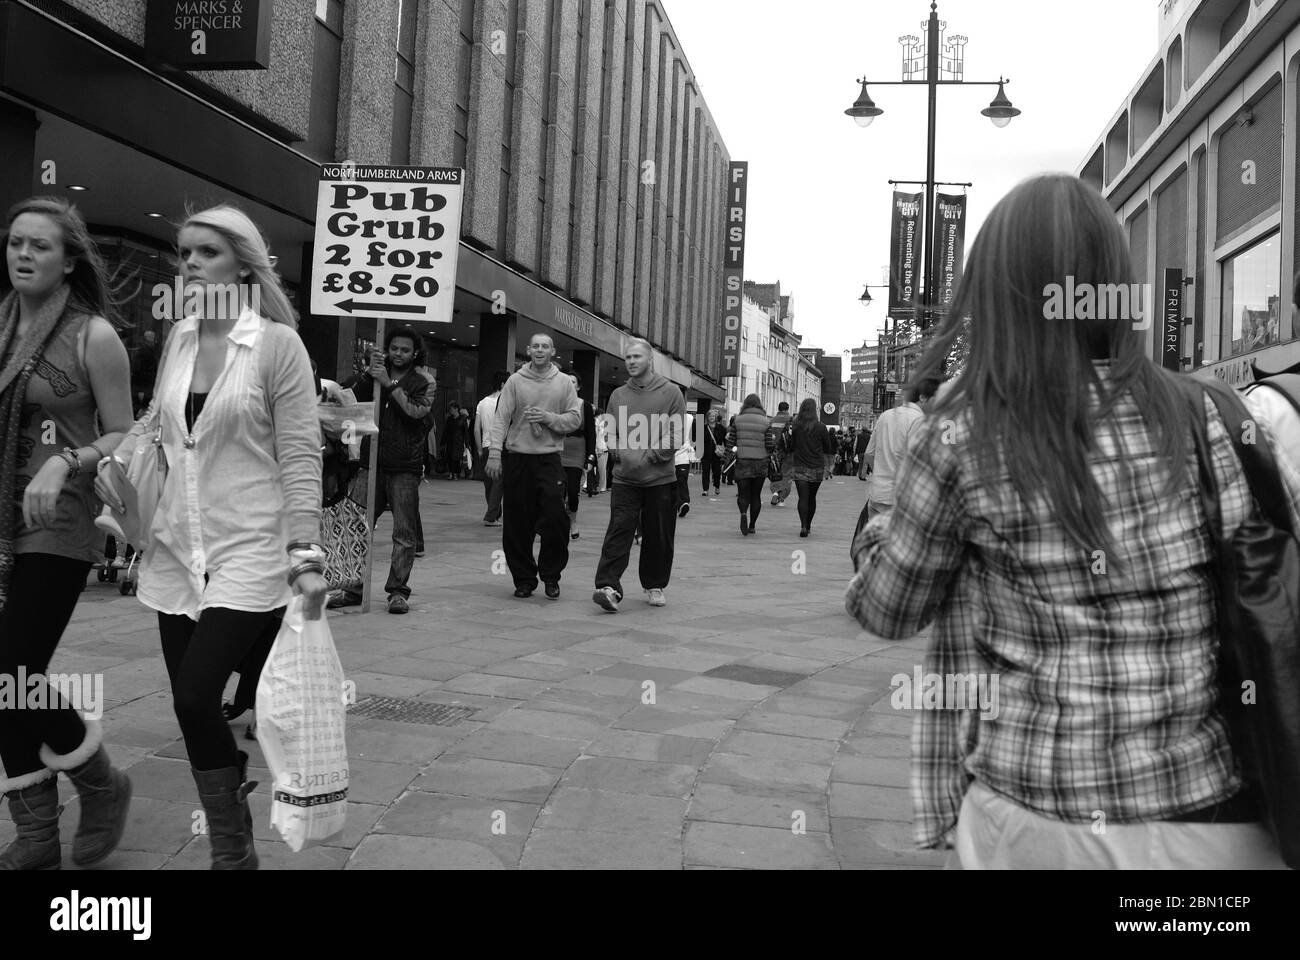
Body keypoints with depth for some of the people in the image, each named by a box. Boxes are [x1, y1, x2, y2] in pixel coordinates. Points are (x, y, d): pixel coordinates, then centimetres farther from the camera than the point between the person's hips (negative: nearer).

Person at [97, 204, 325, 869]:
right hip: (176, 552, 6)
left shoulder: (278, 343, -8)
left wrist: (306, 555, -15)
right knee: (194, 708, 8)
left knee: (196, 700, -14)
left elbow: (300, 456, -10)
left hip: (249, 553, -6)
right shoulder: (178, 338, 8)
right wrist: (116, 459, 6)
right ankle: (237, 850, 27)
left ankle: (231, 853, 9)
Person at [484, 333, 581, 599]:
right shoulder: (515, 381, 4)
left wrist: (548, 418, -12)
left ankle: (551, 575, 9)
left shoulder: (564, 383, 7)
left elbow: (575, 418, 4)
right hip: (517, 458, 0)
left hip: (549, 459, 0)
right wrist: (494, 453, -9)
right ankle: (524, 578, 16)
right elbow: (501, 419, 0)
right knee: (517, 522, 3)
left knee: (555, 518, -9)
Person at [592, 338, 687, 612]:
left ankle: (654, 586, 22)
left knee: (658, 537, 6)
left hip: (660, 478, -2)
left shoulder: (670, 392, 0)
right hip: (625, 478, 2)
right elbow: (610, 433, 14)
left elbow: (677, 435, -5)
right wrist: (621, 454, -4)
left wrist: (649, 457, -13)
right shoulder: (618, 396, 10)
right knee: (618, 531, -9)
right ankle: (609, 587, -15)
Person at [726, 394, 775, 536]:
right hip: (760, 463, 1)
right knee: (756, 495, 13)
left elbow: (730, 443, -3)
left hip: (742, 461, 0)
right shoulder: (765, 422, -3)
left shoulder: (738, 420, -2)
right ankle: (752, 525, 16)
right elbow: (770, 445, -7)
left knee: (743, 493, 4)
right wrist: (774, 441, 15)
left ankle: (743, 514, -26)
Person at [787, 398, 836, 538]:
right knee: (812, 497, 15)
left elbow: (790, 447, 2)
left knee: (803, 497, -2)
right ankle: (808, 525, 26)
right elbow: (828, 449, 1)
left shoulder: (795, 426, -4)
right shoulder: (821, 427, -8)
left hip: (799, 467, 0)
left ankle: (803, 526, -19)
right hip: (817, 468, 0)